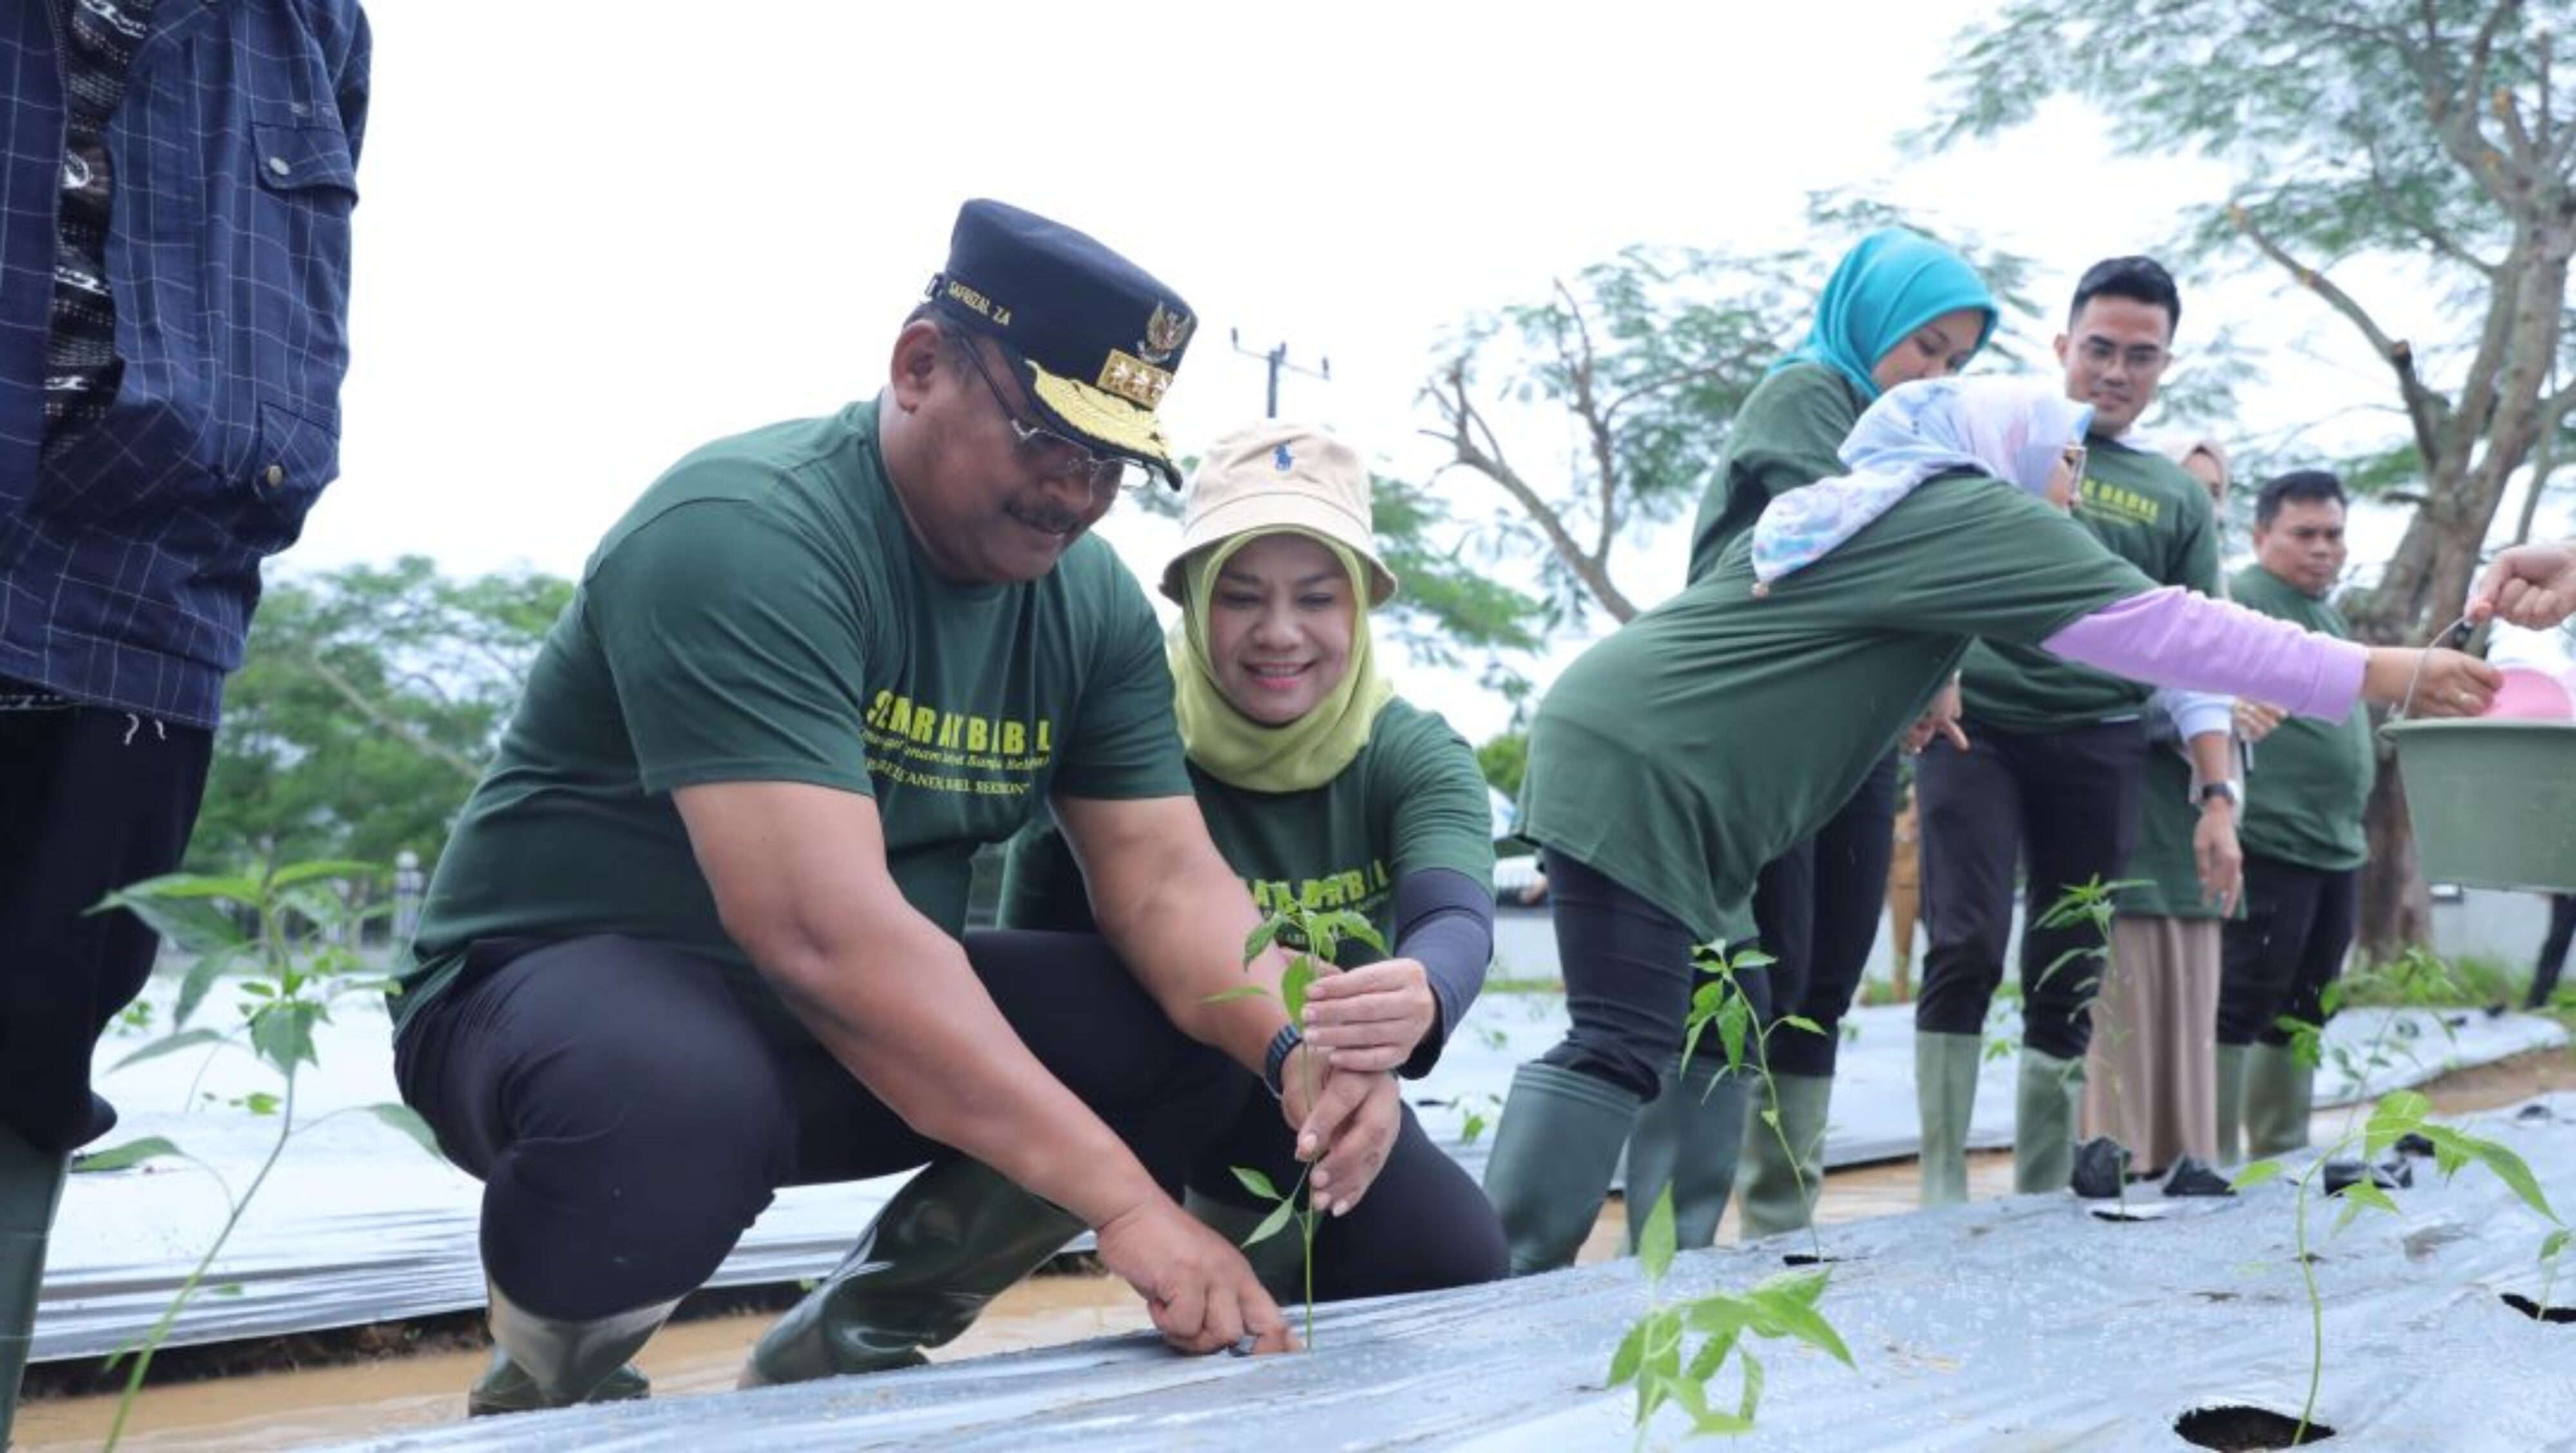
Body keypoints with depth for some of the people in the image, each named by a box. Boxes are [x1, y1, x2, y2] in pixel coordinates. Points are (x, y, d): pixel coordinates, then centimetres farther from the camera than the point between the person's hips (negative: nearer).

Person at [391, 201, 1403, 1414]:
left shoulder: (1093, 601, -2)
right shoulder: (745, 535, -26)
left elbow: (1166, 880, -6)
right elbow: (822, 929, -36)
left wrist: (1298, 1041, -28)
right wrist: (1120, 1196, -37)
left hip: (863, 1021, 7)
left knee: (1197, 1037, -9)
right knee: (671, 1096, -40)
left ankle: (845, 1351, 9)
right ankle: (546, 1394, -3)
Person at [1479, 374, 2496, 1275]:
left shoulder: (1872, 507, 23)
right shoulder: (1978, 514, -5)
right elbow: (2157, 627, -6)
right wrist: (2382, 673, -1)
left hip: (1623, 751, 10)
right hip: (1638, 771, -10)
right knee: (1623, 1047, -15)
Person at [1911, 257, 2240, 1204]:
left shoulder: (2179, 499, 14)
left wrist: (2218, 796, 4)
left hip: (2099, 746, 3)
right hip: (1974, 725, -3)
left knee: (2069, 983, 5)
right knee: (1966, 950, -12)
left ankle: (2040, 1195, 15)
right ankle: (1942, 1191, -5)